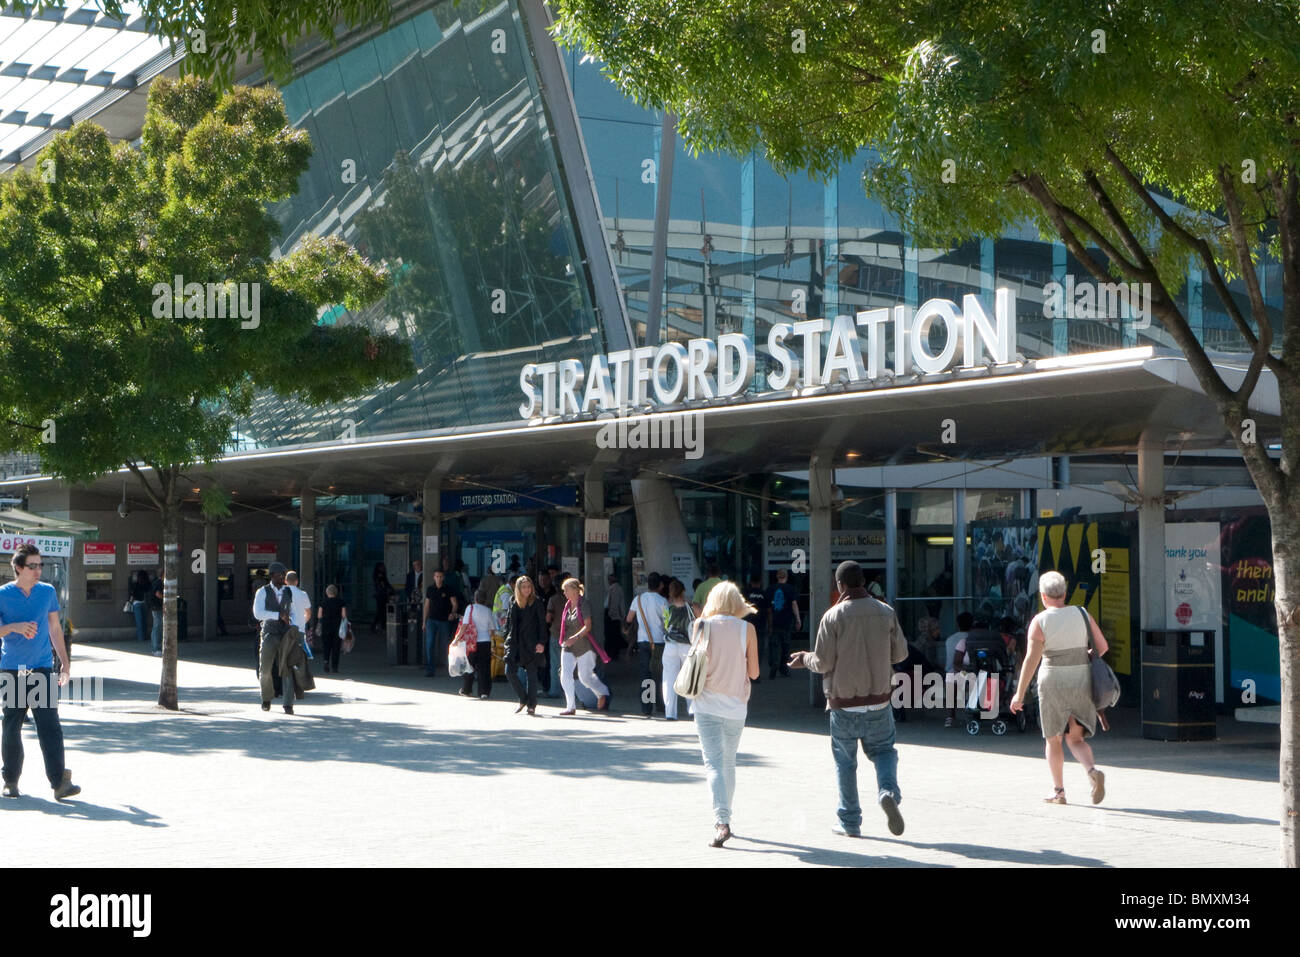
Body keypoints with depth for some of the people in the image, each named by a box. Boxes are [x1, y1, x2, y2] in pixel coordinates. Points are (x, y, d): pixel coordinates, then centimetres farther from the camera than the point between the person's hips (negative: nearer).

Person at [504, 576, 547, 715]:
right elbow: (509, 623, 15)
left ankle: (532, 705, 9)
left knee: (531, 674, 0)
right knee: (509, 671, -4)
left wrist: (541, 642, -12)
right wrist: (508, 639, 8)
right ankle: (523, 699, 13)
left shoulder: (536, 603, -2)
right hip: (515, 643, 4)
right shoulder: (513, 603, 8)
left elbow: (542, 623, -4)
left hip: (531, 644, -4)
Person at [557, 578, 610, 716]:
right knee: (565, 674, -10)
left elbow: (587, 626, -18)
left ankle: (603, 692, 33)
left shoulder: (584, 604, -12)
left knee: (585, 676, 4)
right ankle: (571, 707, -5)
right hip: (568, 647, 6)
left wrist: (575, 637, -31)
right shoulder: (568, 605, 9)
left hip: (584, 645, -6)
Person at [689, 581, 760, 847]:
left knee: (713, 763, -5)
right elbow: (754, 672, -1)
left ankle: (722, 822, -21)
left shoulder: (702, 625, -3)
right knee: (729, 764, 17)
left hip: (707, 704, -1)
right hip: (736, 705, 2)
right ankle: (724, 819, 27)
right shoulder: (747, 629, -2)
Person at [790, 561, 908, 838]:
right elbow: (900, 653, 5)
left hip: (844, 703, -2)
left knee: (845, 759, 11)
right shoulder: (886, 613, -2)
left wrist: (805, 659, 11)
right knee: (883, 750, 17)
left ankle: (850, 822, 15)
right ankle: (888, 792, -13)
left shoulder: (833, 617, -11)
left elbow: (823, 663, -11)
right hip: (879, 700, 2)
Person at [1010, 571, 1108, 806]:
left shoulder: (1040, 621, -8)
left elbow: (1031, 659, -13)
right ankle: (1093, 771, -18)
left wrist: (1019, 694, -10)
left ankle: (1058, 791, 14)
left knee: (1053, 740, 12)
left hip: (1053, 681, -3)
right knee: (1075, 738, 10)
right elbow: (1103, 646, 5)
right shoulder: (1082, 614, 2)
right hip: (1082, 680, 3)